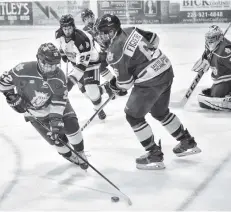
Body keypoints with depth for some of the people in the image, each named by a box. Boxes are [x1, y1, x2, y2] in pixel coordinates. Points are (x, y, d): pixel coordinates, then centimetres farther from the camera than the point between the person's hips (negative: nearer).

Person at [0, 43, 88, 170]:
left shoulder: (58, 76, -23)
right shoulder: (24, 70, -31)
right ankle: (68, 155, 27)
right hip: (33, 111, -1)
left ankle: (80, 153, 10)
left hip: (55, 104, 2)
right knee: (55, 136, -3)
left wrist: (56, 117, -32)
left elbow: (60, 99, -22)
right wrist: (12, 97, -19)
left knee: (71, 124, -14)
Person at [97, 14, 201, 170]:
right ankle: (188, 143, 39)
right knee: (160, 112, 27)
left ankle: (155, 156, 10)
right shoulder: (132, 30, 3)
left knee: (133, 115, 8)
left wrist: (115, 85, 10)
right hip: (167, 71, 8)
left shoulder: (115, 51, -16)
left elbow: (126, 83, -11)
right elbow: (154, 40, 17)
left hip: (150, 82, -8)